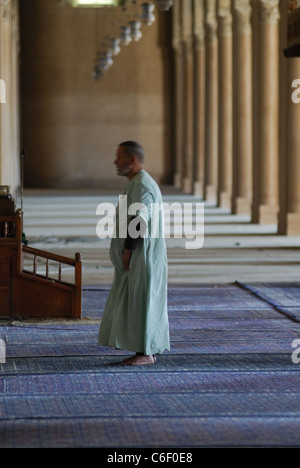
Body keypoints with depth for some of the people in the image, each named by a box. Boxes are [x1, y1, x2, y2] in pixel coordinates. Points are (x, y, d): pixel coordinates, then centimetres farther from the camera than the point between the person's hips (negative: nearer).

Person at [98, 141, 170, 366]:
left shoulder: (142, 185, -18)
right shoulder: (139, 184, 16)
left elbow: (139, 221, -24)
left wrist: (127, 250, -18)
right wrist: (128, 251, 17)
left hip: (143, 256, -10)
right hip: (138, 257, 10)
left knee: (142, 302, -5)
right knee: (136, 303, 12)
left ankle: (146, 353, 0)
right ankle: (146, 351, 15)